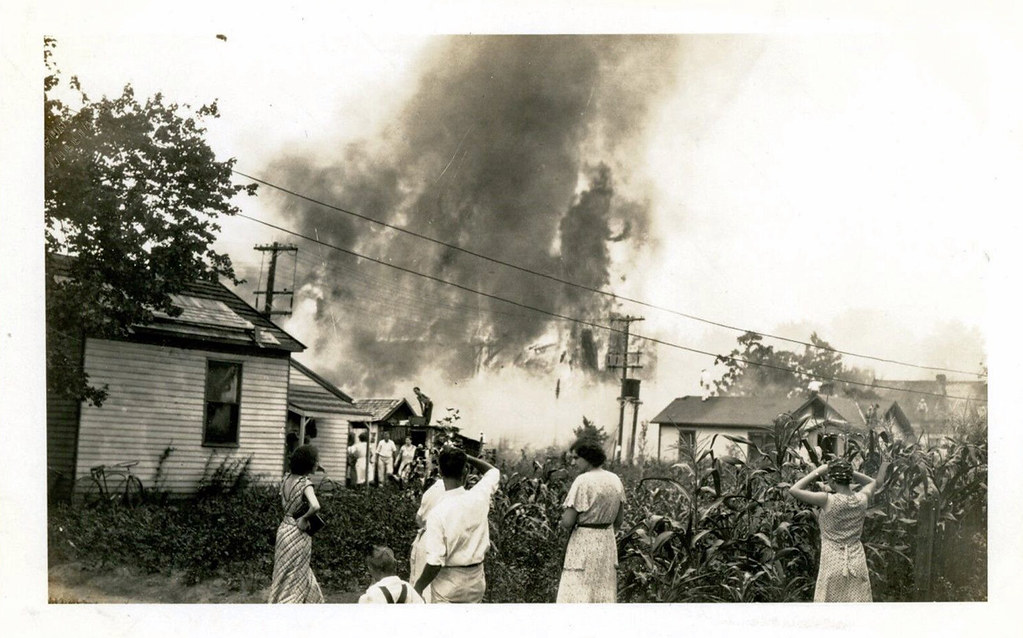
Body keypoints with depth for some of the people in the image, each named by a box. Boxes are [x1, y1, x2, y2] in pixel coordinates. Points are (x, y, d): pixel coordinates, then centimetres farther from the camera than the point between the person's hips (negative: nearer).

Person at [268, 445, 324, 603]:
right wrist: (304, 518, -20)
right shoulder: (305, 483, -21)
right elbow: (315, 506, -36)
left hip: (284, 528, 7)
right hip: (297, 531, -7)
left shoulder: (286, 479, 1)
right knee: (294, 577, 7)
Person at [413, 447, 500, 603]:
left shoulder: (437, 513, -24)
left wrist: (418, 587, -9)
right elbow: (494, 472, 11)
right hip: (476, 583, 4)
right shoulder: (479, 497, -13)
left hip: (448, 585, -4)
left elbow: (435, 562, -23)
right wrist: (466, 457, 8)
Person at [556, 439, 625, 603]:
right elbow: (618, 522, 11)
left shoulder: (583, 481, -16)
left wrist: (562, 523, 4)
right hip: (608, 542, 7)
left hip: (583, 543, -7)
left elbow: (567, 522, -17)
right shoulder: (615, 480, 6)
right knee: (604, 595, 13)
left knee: (576, 594, -4)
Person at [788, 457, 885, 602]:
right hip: (857, 564, 5)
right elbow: (872, 482, 22)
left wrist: (817, 472, -3)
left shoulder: (828, 500, -15)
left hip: (834, 565, -4)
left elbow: (794, 489, -10)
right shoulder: (861, 499, -2)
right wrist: (848, 471, 11)